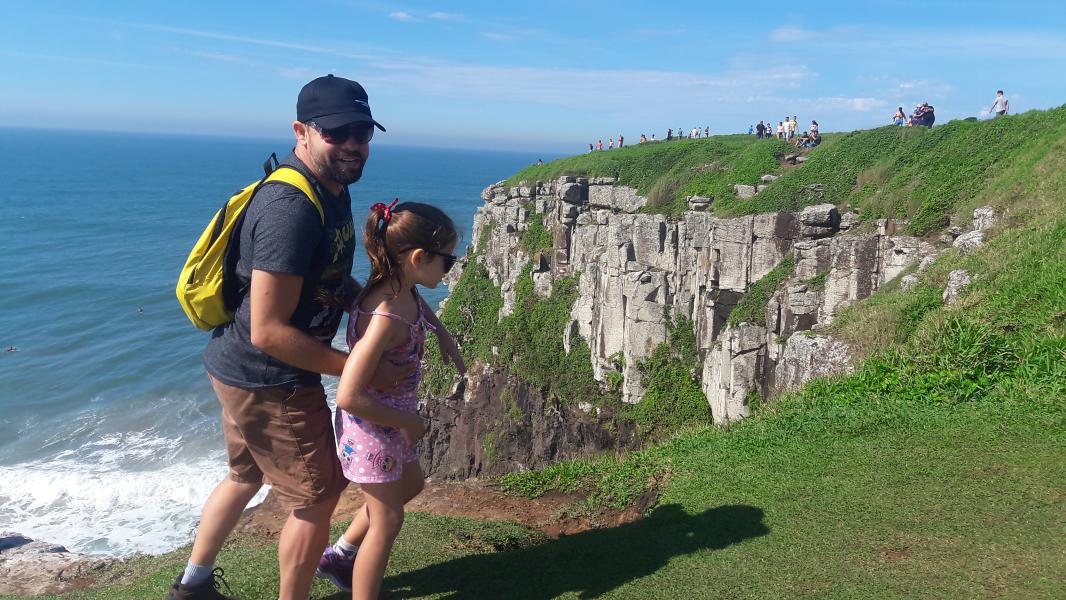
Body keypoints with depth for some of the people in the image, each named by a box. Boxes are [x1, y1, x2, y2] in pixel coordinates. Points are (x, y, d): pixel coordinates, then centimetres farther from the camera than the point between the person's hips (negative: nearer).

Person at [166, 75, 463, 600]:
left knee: (246, 476, 27)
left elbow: (336, 284, 14)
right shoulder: (291, 210, -28)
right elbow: (268, 332, -29)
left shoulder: (333, 191, 3)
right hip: (268, 383, -10)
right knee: (316, 499, 5)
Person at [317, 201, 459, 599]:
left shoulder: (405, 295, -6)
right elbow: (349, 397, -33)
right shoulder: (386, 316, -32)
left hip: (391, 421, 10)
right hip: (371, 428, -9)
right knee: (387, 519, 8)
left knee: (410, 484, 29)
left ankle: (339, 556, 43)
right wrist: (409, 423, -21)